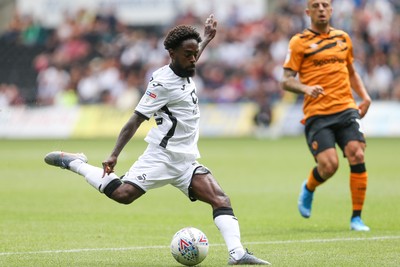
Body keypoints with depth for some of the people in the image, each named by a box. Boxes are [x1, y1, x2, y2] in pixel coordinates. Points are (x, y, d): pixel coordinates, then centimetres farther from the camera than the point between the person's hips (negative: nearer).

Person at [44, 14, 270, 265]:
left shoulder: (186, 73, 12)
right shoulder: (163, 82, -13)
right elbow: (136, 119, -15)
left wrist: (207, 39, 41)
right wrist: (114, 155, -20)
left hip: (186, 160, 7)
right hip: (162, 157, -7)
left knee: (221, 199, -12)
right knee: (122, 194, -22)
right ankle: (74, 163, -2)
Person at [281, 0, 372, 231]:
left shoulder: (343, 38, 16)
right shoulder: (299, 42, 2)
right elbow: (287, 81, -2)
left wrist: (364, 96, 14)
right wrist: (306, 88, -22)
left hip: (346, 108, 4)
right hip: (317, 114, -4)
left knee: (357, 155, -16)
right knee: (329, 165, -17)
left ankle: (357, 218, -4)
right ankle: (308, 189, 20)